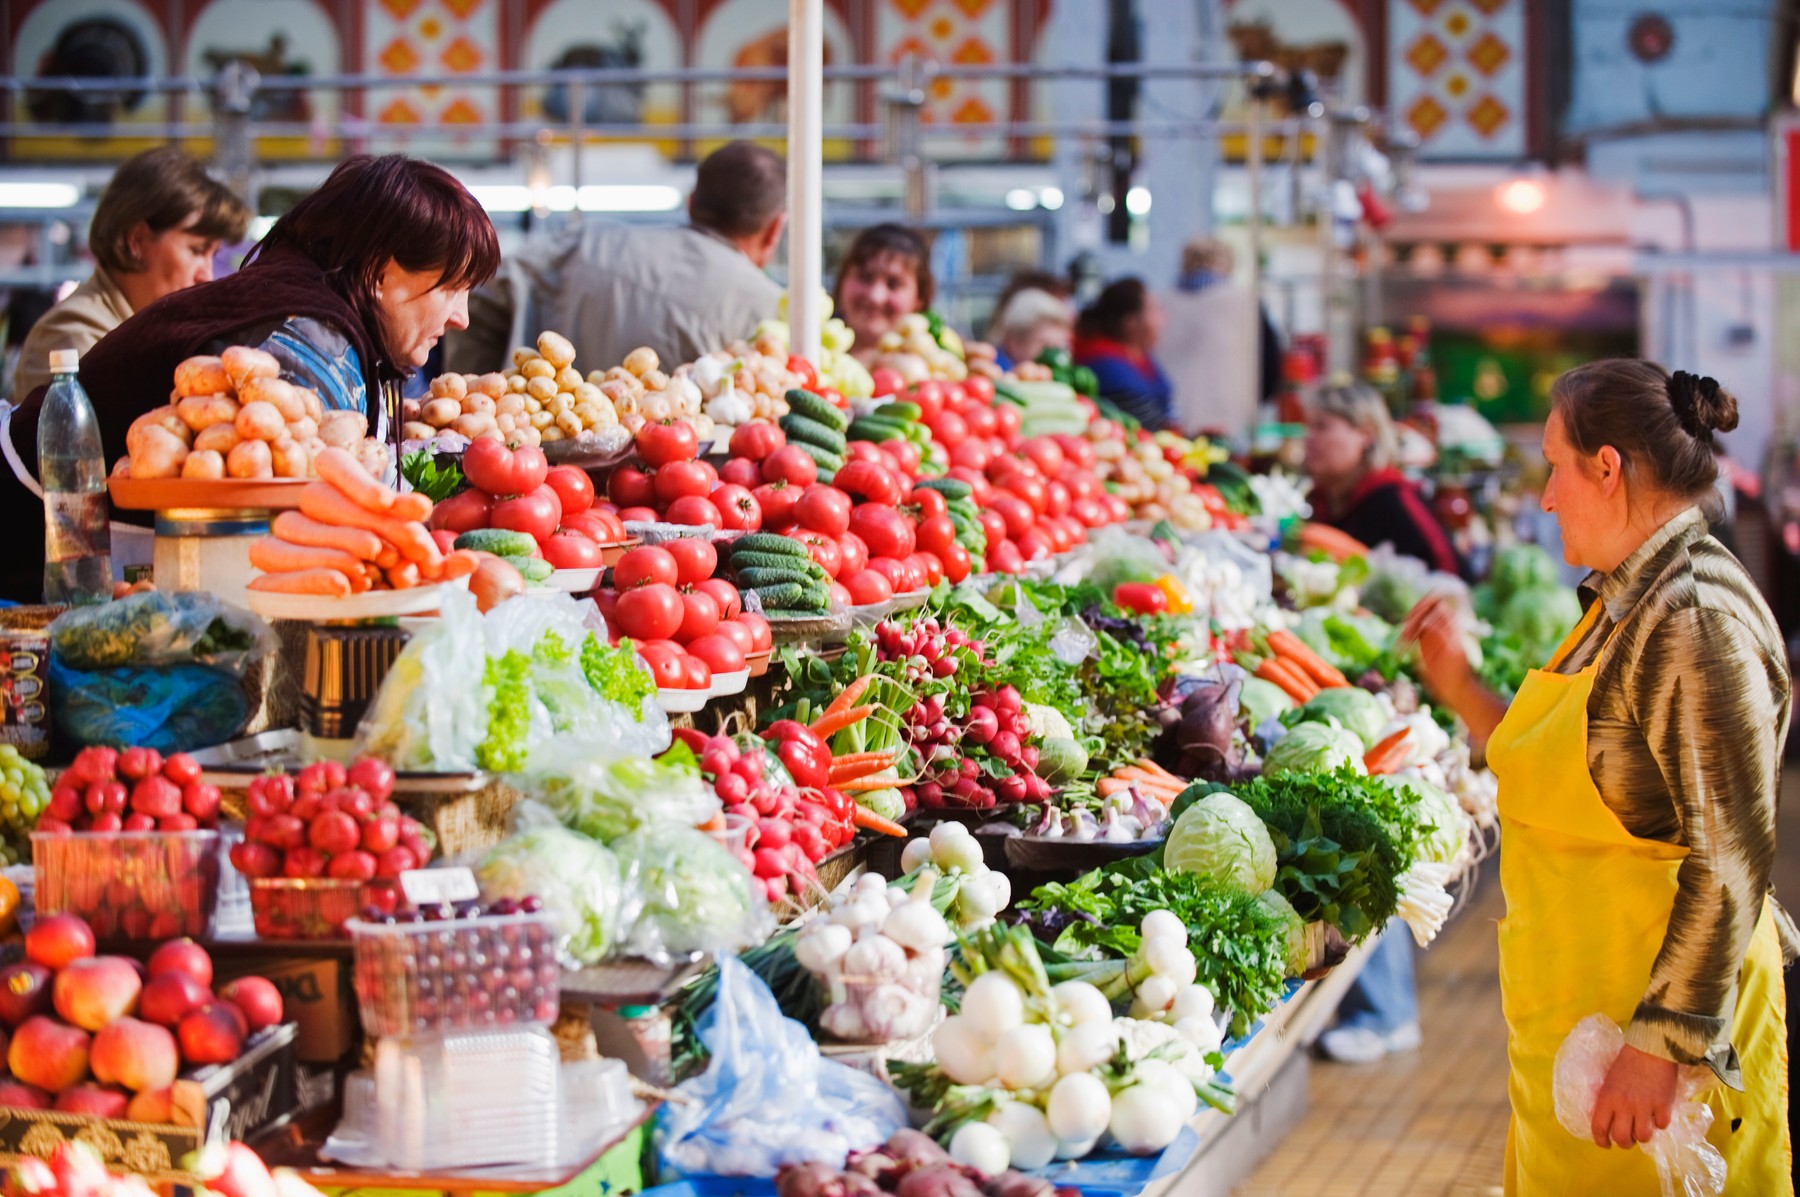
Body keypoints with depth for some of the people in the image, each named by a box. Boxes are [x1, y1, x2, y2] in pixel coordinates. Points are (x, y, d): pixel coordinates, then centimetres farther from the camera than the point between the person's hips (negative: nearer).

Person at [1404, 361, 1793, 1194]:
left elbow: (1731, 867, -24)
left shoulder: (1695, 623, -21)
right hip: (1575, 1007, 10)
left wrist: (1658, 1047, -25)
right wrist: (1460, 689, 14)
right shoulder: (1624, 603, 11)